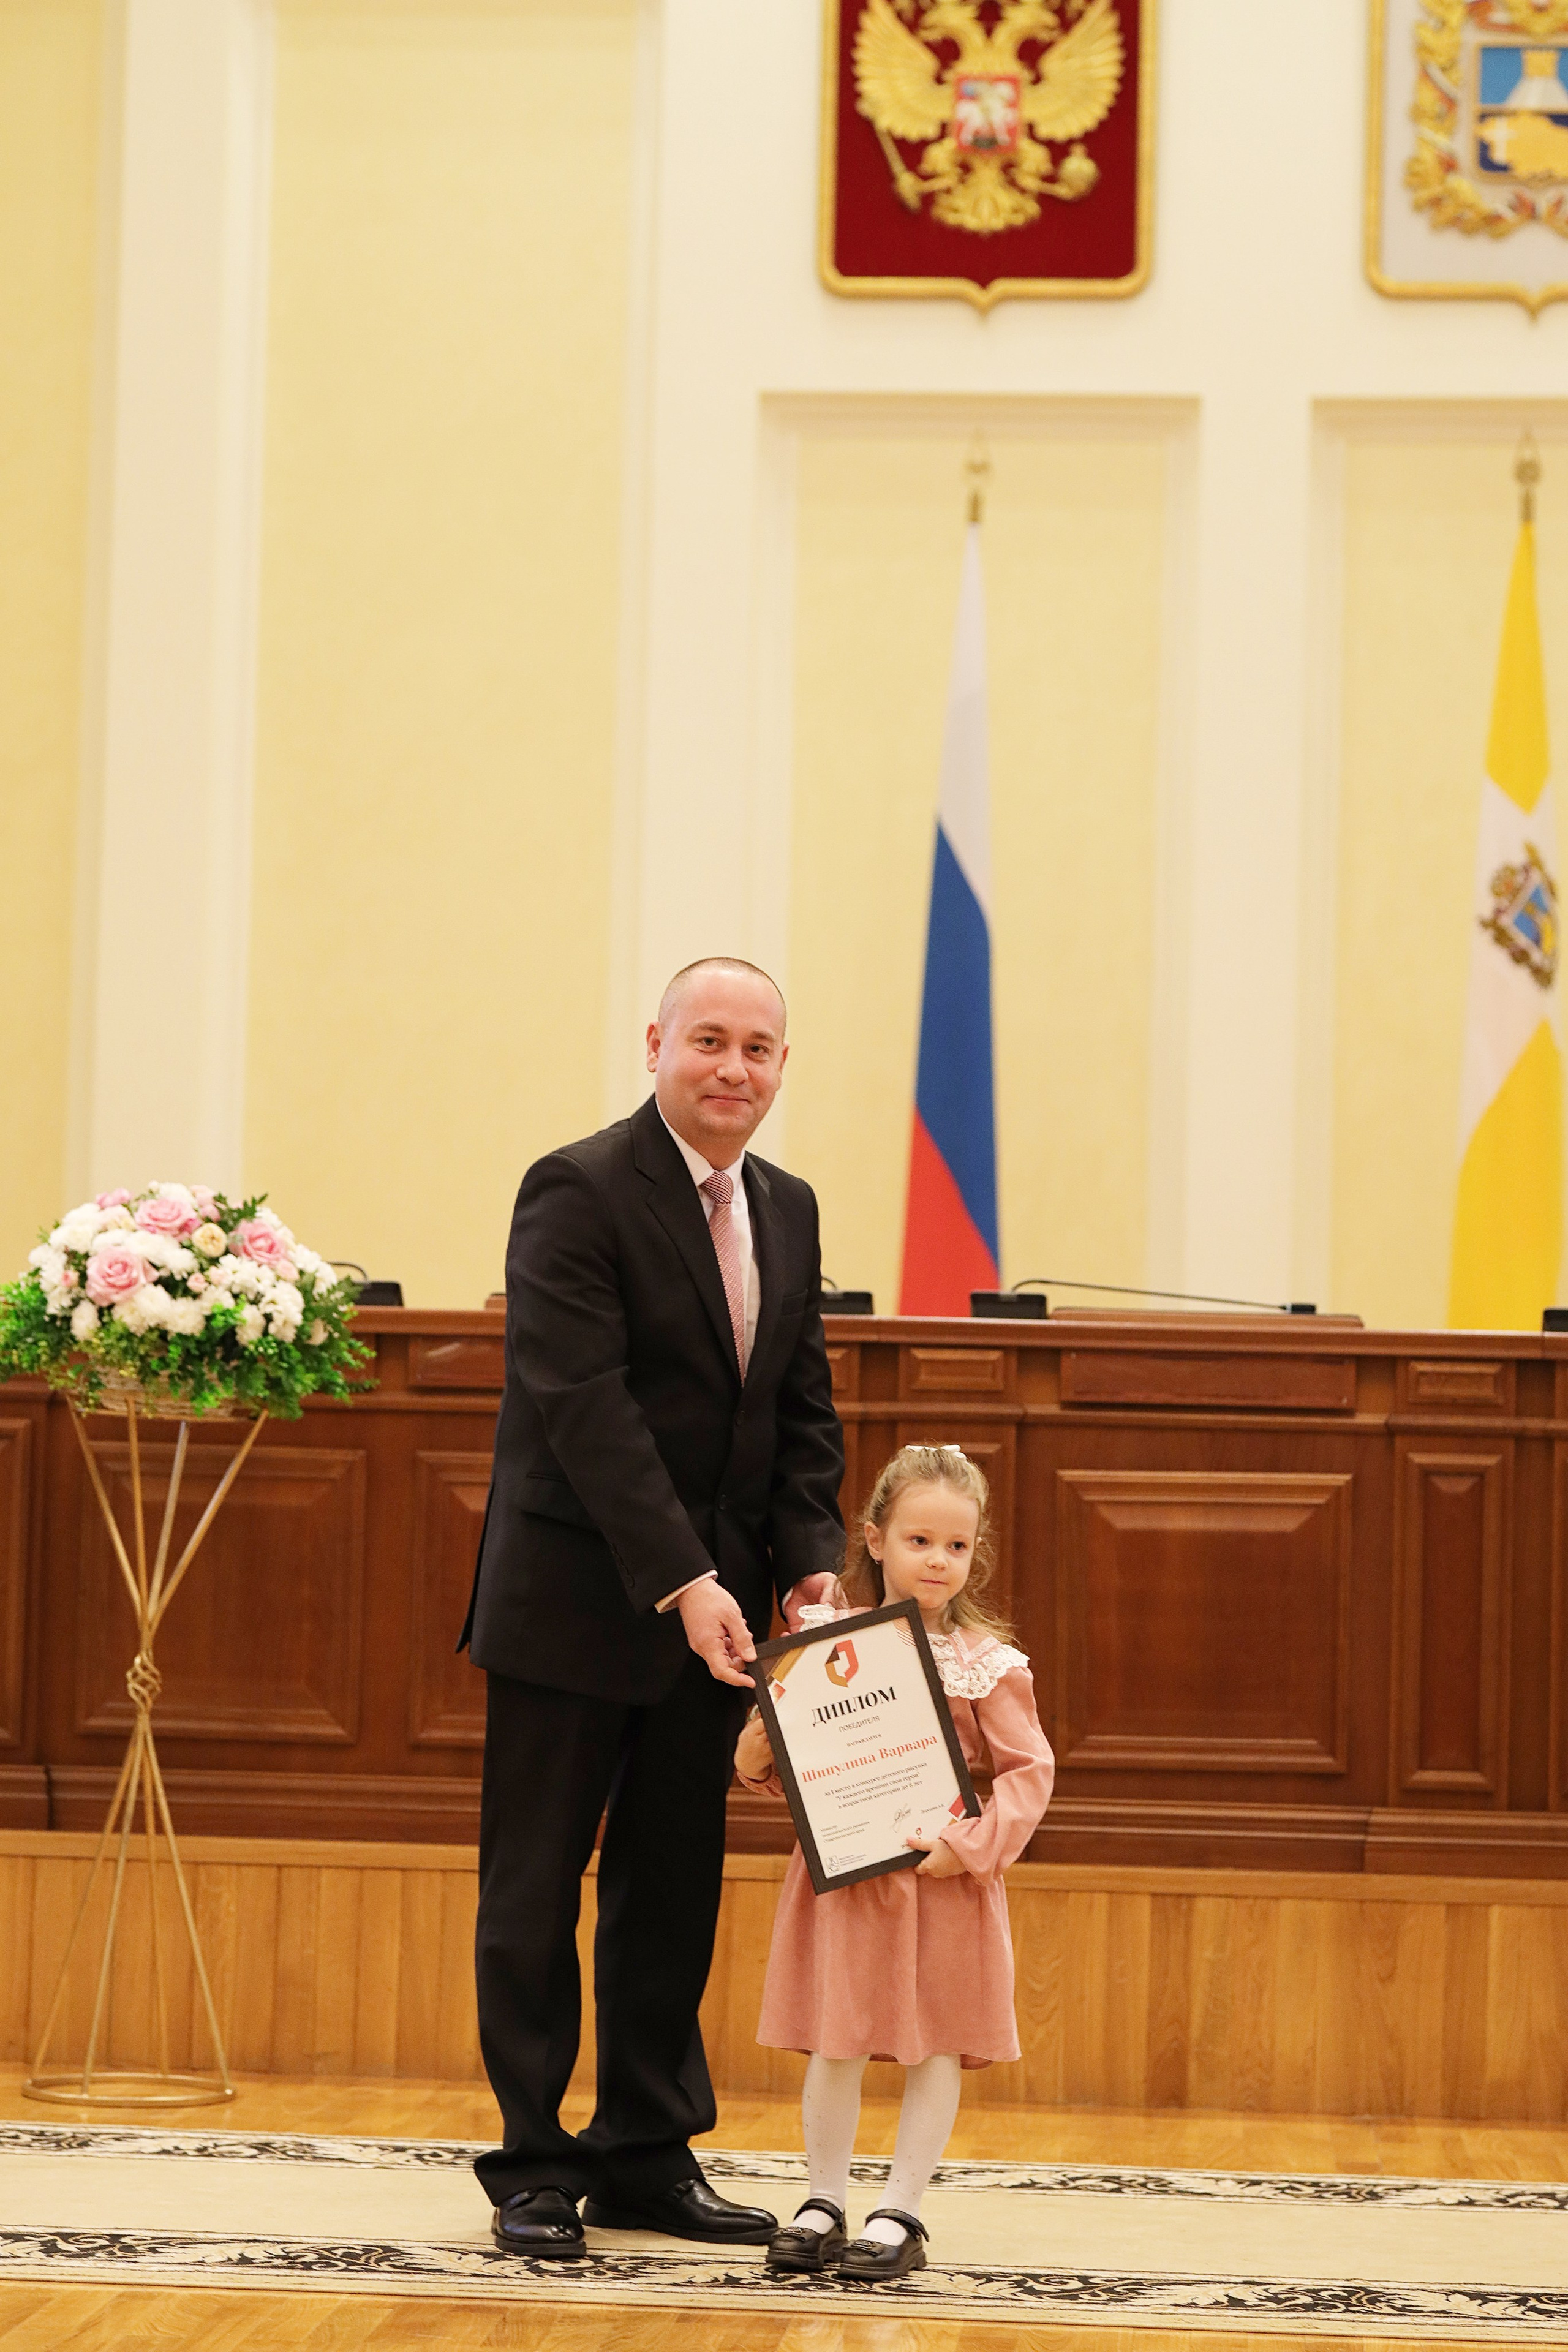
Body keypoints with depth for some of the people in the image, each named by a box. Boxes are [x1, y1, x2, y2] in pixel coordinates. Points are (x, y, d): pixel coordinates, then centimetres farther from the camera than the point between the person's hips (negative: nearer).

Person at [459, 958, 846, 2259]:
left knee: (675, 1892, 10)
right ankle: (534, 2167, 9)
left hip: (712, 1606, 7)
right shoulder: (577, 1193, -12)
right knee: (535, 1892, 2)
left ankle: (647, 2154, 18)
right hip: (576, 1601, -6)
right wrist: (684, 1584, -26)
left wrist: (811, 1563, -5)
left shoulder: (788, 1209, 11)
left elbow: (806, 1411, 12)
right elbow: (586, 1407, -20)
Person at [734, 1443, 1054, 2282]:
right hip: (841, 1875, 1)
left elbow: (1029, 1771, -5)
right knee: (835, 2044, 6)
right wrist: (757, 1759, -10)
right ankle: (824, 2204, 18)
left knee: (935, 2048, 4)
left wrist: (970, 1843, -16)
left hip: (944, 1886, -1)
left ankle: (900, 2213, 14)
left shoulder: (985, 1661, -5)